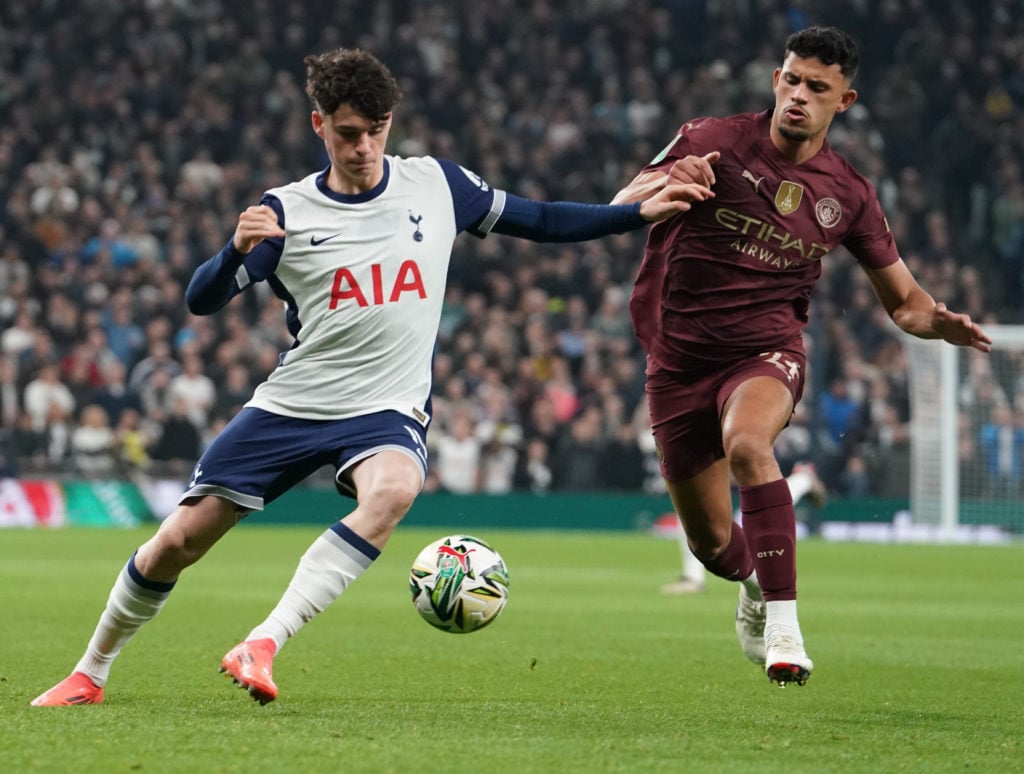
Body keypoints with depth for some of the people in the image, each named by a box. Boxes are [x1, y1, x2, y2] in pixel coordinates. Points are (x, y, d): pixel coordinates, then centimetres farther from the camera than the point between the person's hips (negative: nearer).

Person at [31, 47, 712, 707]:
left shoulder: (437, 184, 2)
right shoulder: (286, 213, -3)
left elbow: (537, 221, 13)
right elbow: (201, 302, -8)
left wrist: (643, 212, 6)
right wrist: (238, 249, -29)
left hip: (387, 409, 0)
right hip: (292, 405, 0)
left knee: (393, 489, -36)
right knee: (179, 540, -2)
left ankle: (263, 645, -38)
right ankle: (91, 673, 22)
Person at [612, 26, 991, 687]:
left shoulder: (848, 193, 2)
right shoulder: (713, 143, -5)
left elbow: (903, 298, 10)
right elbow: (617, 210, -8)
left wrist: (938, 322, -14)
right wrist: (664, 184, -31)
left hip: (767, 350, -1)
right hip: (680, 355, 1)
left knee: (746, 445, -37)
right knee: (711, 543, 6)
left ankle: (783, 624, -35)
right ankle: (755, 584, 45)